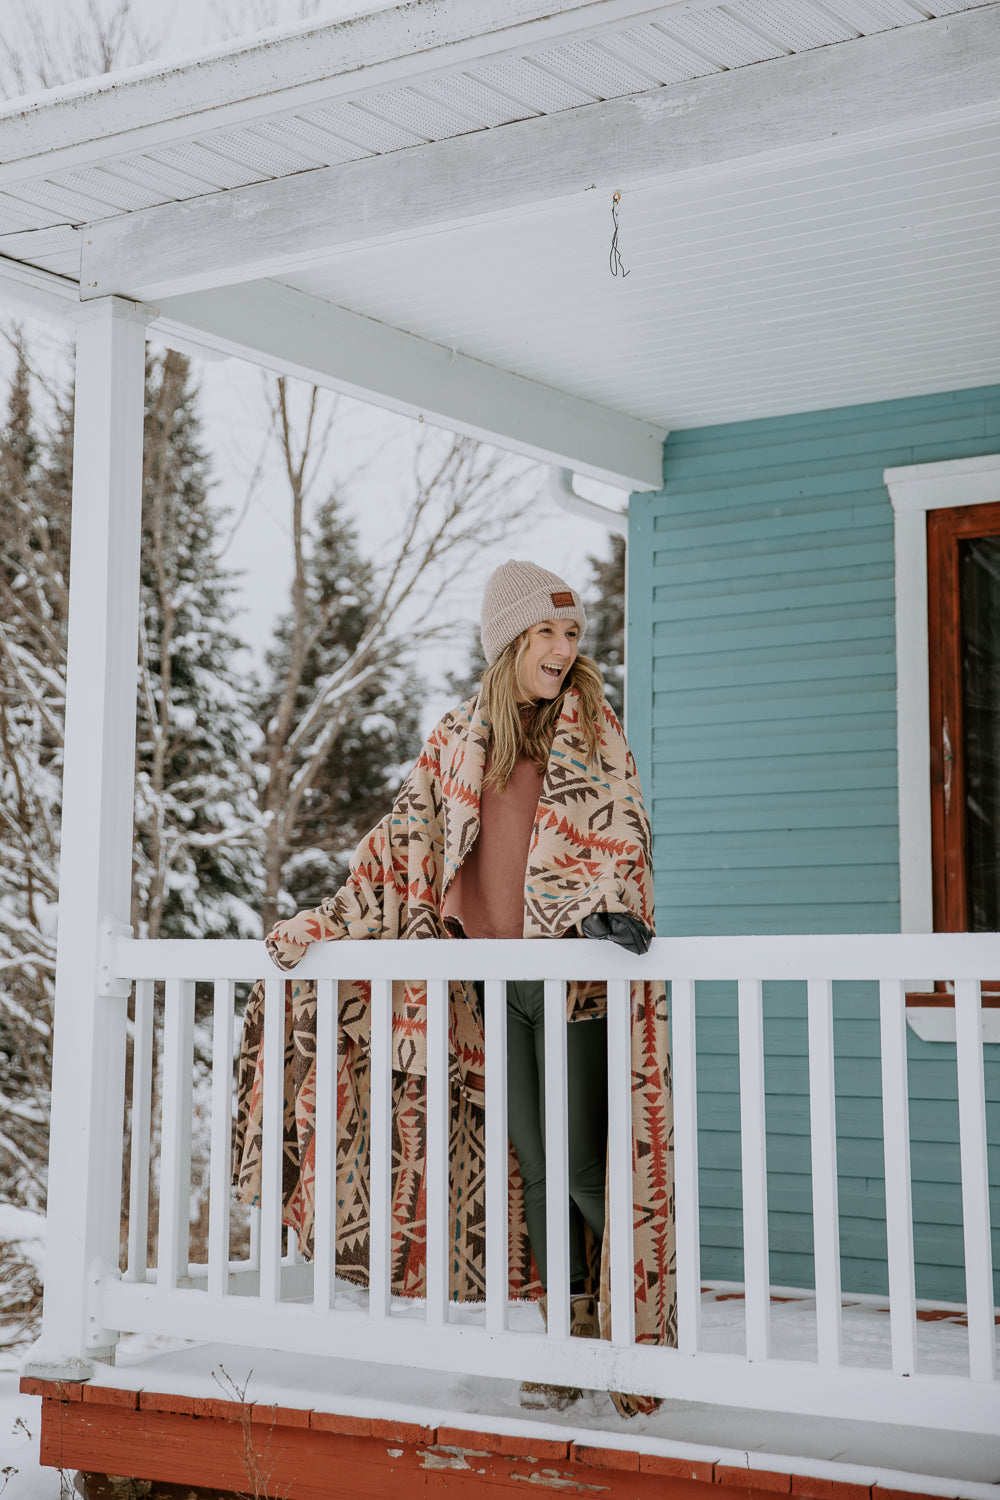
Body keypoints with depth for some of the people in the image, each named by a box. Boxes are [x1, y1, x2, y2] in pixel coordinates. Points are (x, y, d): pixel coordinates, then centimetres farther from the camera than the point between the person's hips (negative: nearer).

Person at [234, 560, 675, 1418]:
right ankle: (575, 1339, 17)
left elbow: (620, 833, -7)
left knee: (581, 1160, -6)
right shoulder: (460, 739, 10)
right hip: (496, 981, 4)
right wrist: (329, 925, 8)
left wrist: (611, 914, -26)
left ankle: (647, 1323, 12)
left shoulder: (592, 727, 1)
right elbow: (407, 840, 12)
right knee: (534, 1163, 6)